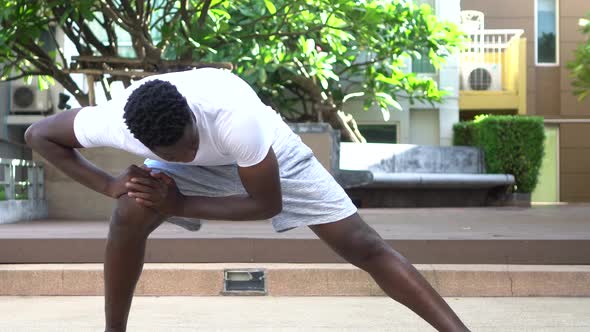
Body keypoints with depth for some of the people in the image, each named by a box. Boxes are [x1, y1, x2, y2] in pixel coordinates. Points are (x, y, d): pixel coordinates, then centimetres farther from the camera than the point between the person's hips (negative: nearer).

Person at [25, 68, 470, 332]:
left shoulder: (235, 118, -44)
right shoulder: (113, 121, -34)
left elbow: (268, 204, -29)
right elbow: (38, 135, -14)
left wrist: (181, 205, -30)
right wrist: (108, 184, -24)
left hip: (270, 154, -2)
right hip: (199, 167, 2)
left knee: (364, 245, -11)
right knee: (131, 214, -27)